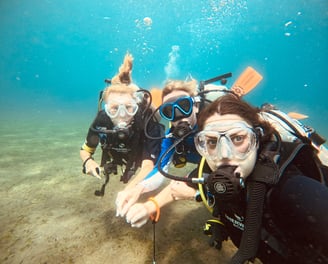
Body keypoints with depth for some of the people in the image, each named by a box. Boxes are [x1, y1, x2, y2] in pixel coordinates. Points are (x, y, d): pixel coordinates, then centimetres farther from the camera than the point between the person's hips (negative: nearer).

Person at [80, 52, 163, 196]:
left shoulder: (147, 121, -45)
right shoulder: (102, 119, -36)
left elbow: (148, 165, -49)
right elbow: (85, 150, -17)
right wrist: (88, 162, -41)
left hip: (148, 151, -3)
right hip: (119, 156, 3)